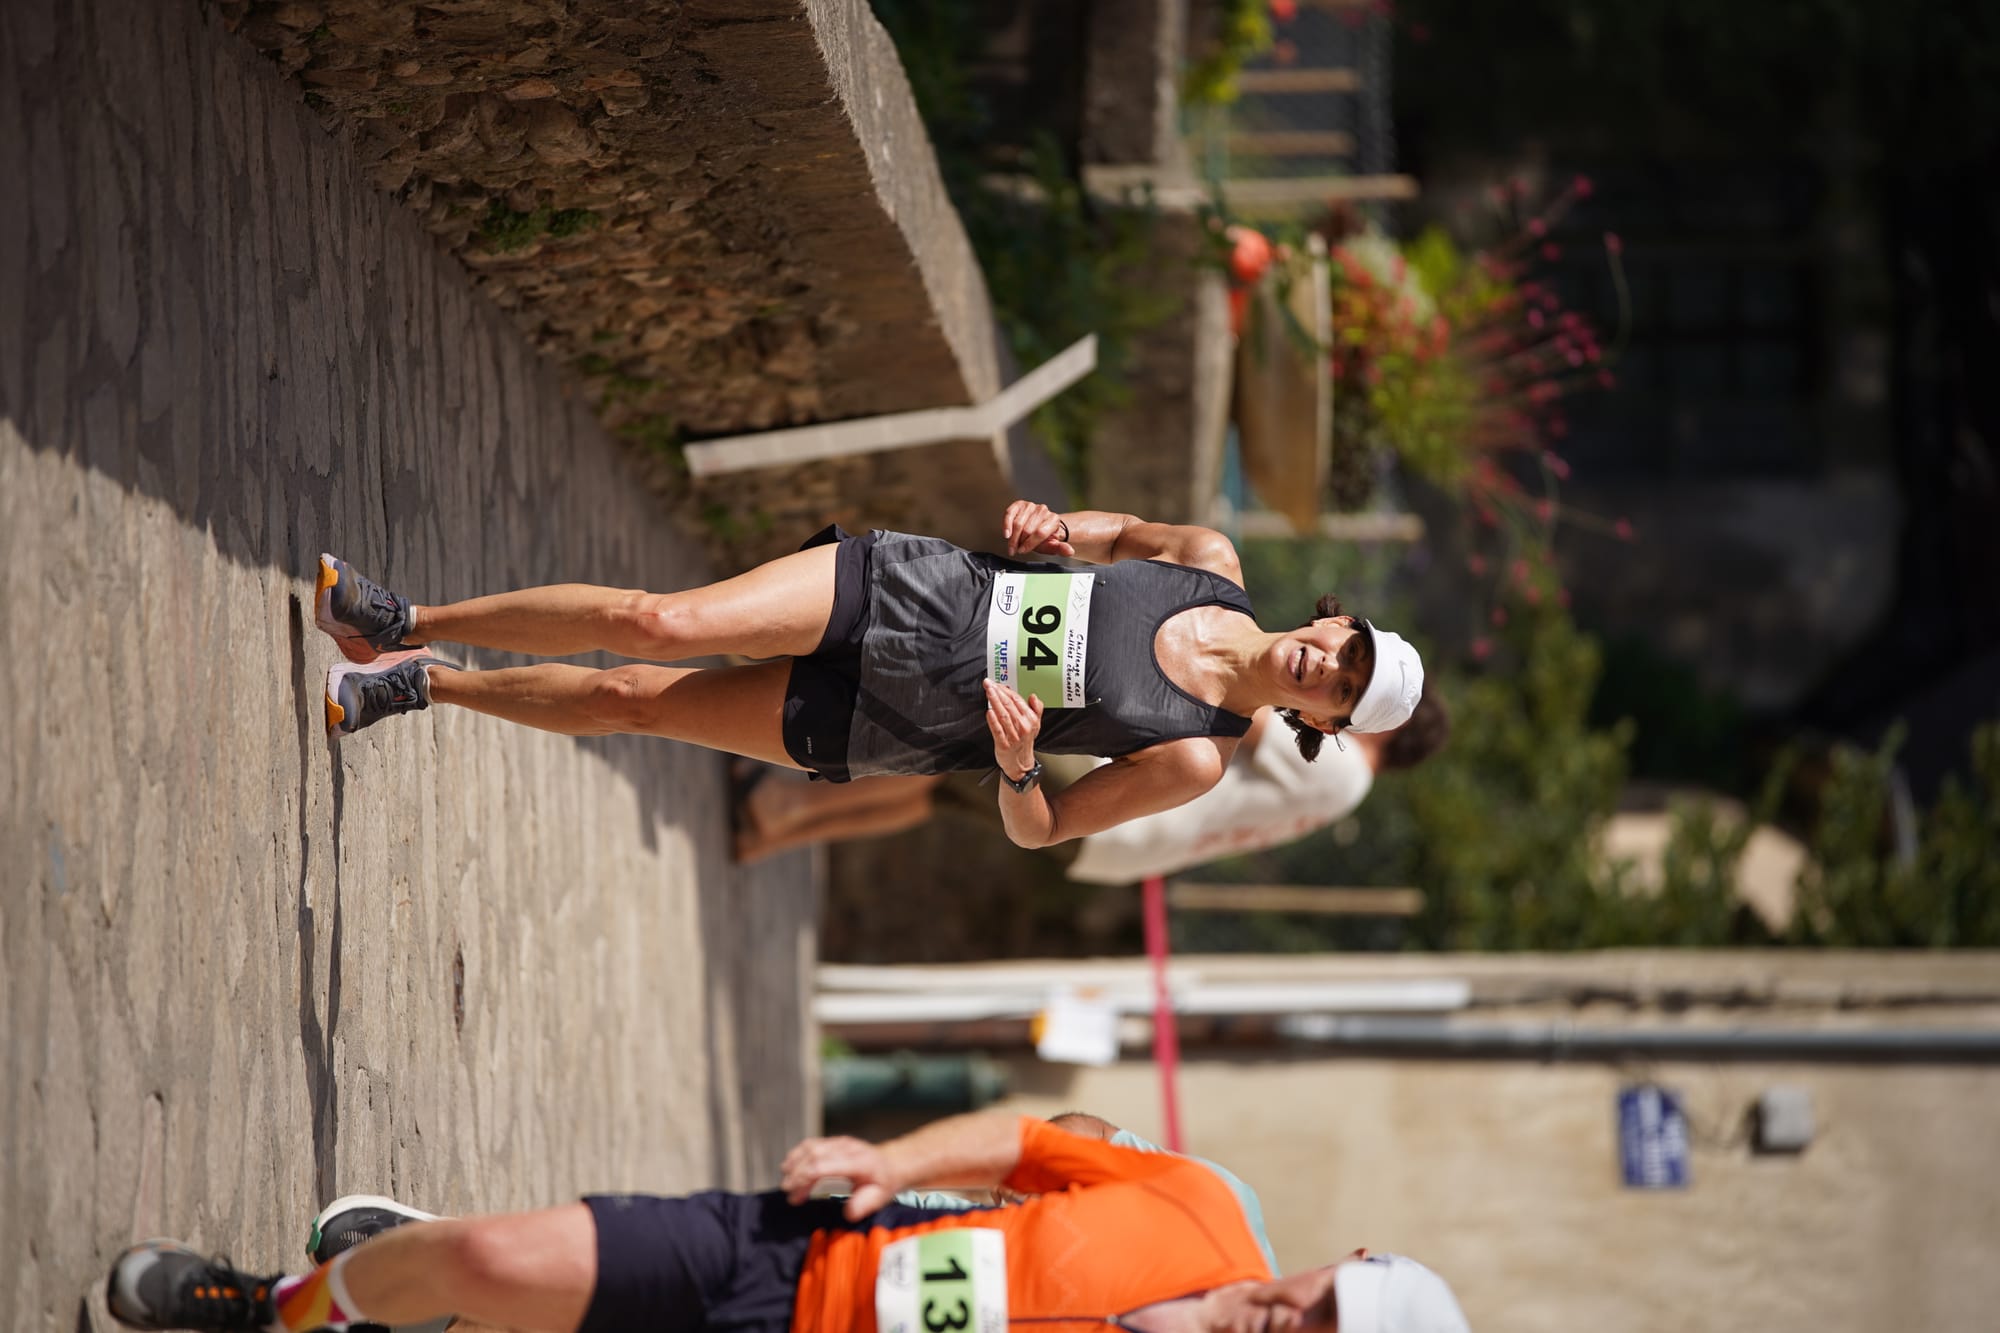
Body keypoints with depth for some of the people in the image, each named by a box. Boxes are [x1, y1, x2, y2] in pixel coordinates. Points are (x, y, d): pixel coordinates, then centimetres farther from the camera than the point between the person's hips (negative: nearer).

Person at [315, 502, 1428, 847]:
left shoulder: (1196, 761, -12)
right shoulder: (1214, 566, -4)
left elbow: (1040, 831, -5)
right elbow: (1119, 534, 15)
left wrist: (1019, 765, -27)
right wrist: (1047, 524, -7)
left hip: (871, 726, -2)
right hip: (909, 587, 2)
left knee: (627, 701, -6)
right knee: (654, 623, -12)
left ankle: (423, 683, 16)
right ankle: (409, 628, 7)